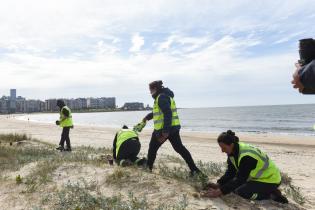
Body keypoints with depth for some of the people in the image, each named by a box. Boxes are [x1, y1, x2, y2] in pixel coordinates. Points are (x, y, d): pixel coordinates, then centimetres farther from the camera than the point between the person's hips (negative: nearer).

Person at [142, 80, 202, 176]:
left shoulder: (161, 97, -14)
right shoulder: (163, 96, 19)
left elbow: (167, 113, -24)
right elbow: (157, 111, 33)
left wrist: (165, 131, -27)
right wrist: (147, 117, 41)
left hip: (163, 129, -10)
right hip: (173, 127, 10)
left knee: (152, 148, 9)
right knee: (180, 148, 11)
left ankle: (148, 168, 22)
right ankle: (194, 169, 10)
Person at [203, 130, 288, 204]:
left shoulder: (246, 156, -33)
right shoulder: (233, 151, -7)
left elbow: (240, 179, -31)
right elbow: (230, 172, -3)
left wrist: (220, 191, -32)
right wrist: (218, 184, -17)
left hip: (270, 179, -9)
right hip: (257, 177, 9)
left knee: (241, 192, -21)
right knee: (235, 186, 5)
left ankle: (272, 194, -6)